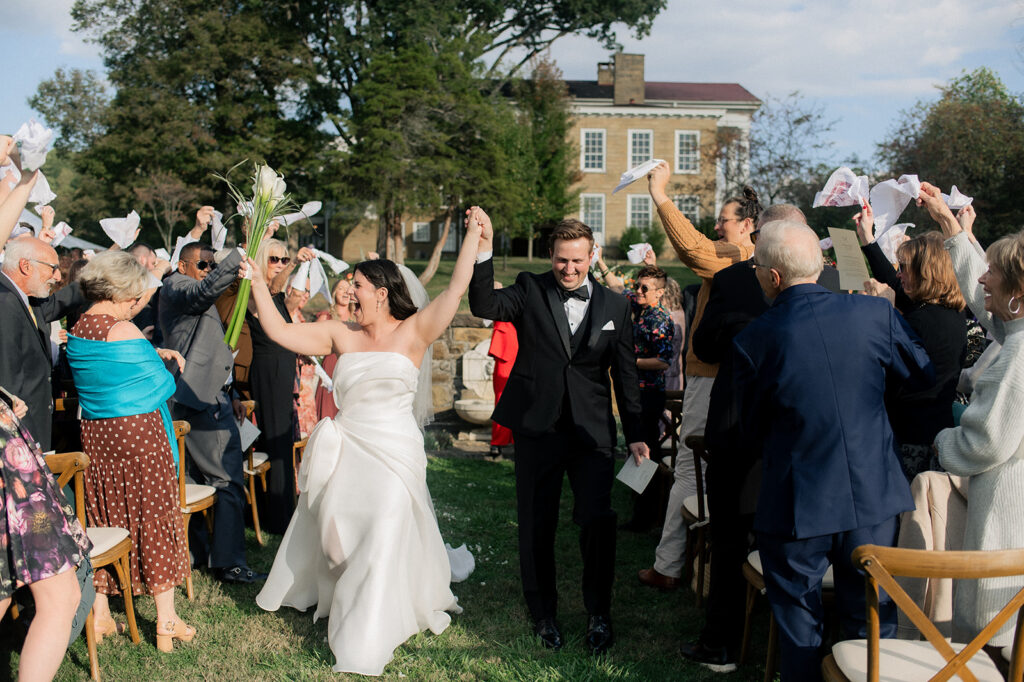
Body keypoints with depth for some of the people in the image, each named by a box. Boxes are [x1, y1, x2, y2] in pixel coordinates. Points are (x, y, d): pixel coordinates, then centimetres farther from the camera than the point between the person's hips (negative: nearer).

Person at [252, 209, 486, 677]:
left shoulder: (412, 332, -4)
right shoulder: (341, 334, 6)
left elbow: (456, 287, -13)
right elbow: (281, 332, 3)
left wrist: (474, 233, -15)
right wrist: (258, 283, -2)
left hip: (393, 454, -3)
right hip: (345, 453, 4)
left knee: (384, 541, 0)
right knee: (335, 531, 16)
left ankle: (366, 642, 14)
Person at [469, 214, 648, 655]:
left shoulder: (614, 306, 6)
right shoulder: (530, 290, 1)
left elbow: (625, 374, 8)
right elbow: (484, 306, -17)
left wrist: (635, 434, 6)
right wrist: (484, 249, -29)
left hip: (593, 432, 0)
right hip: (538, 428, 0)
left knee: (597, 522, -3)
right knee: (537, 525, 10)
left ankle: (598, 614, 18)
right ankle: (543, 613, 28)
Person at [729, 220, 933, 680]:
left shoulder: (751, 342, -13)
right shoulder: (876, 314, -8)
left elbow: (751, 436, -2)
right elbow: (923, 374, 10)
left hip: (797, 506, -2)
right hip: (875, 499, 2)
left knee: (799, 630, 15)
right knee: (874, 626, 17)